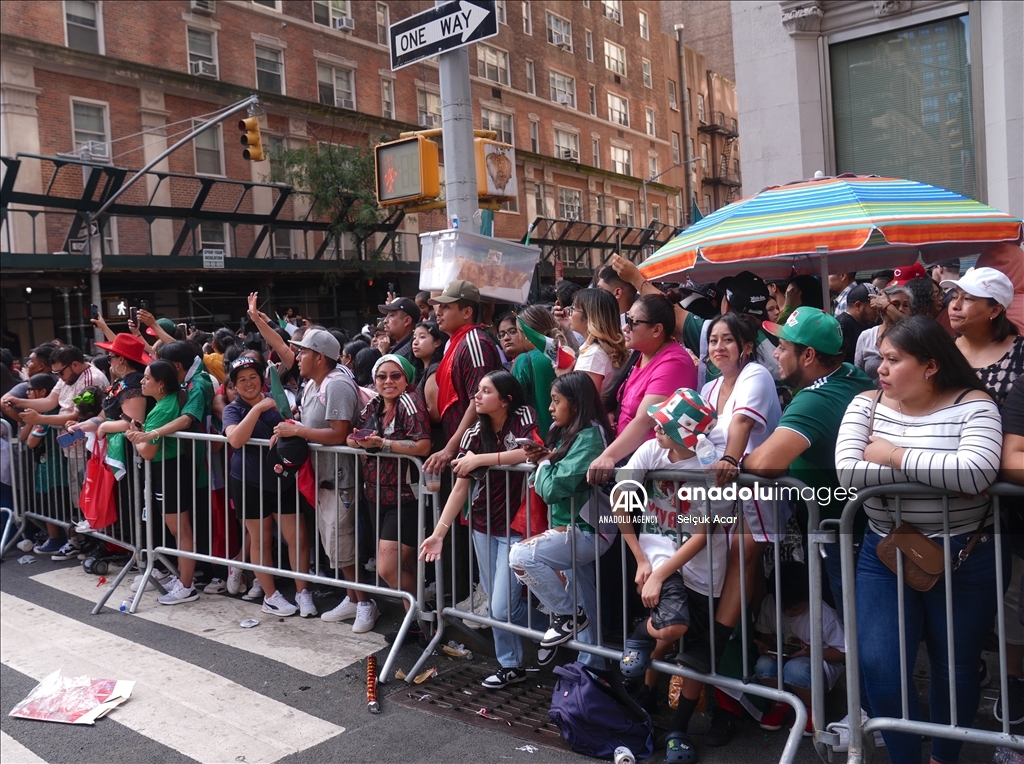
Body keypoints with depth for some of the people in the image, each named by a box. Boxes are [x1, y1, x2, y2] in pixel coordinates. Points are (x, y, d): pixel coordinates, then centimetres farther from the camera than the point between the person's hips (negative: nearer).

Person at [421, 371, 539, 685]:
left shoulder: (522, 417, -11)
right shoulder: (473, 434, 1)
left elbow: (533, 451, -32)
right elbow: (460, 487, -2)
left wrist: (480, 459, -25)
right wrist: (438, 532, -10)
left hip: (515, 527, -5)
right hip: (483, 526, 5)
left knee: (503, 607, -7)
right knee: (495, 603, 12)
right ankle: (511, 665, 29)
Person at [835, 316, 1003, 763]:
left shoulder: (973, 406, -9)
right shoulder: (867, 405, -1)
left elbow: (977, 472, -28)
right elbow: (848, 472, -16)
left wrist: (895, 456, -19)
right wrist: (936, 475, -19)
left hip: (963, 558, -2)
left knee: (955, 668, 14)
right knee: (878, 667, -4)